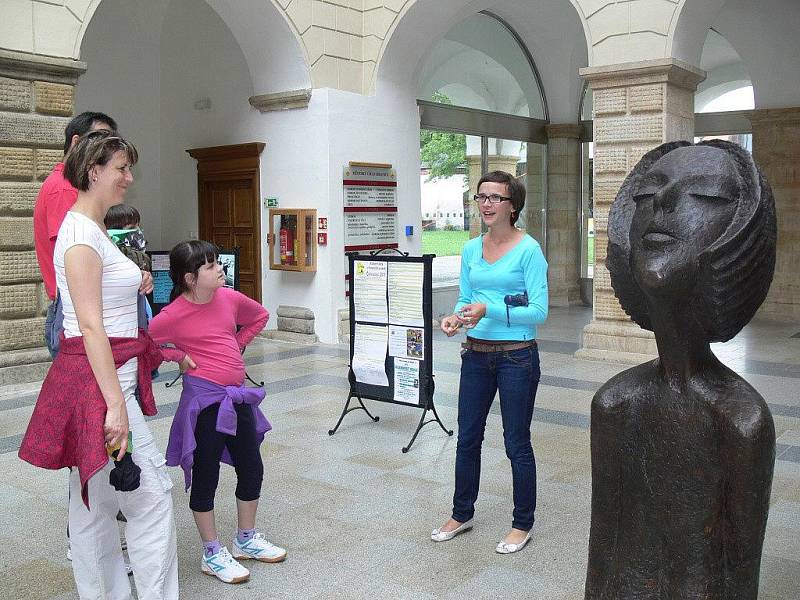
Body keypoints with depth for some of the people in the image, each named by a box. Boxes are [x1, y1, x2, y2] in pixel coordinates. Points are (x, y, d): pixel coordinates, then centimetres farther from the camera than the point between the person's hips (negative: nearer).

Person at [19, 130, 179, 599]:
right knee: (152, 491, -4)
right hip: (100, 380, -10)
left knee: (96, 499, 15)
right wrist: (116, 404, -25)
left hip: (108, 373, 10)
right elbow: (90, 326, -22)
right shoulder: (82, 233, -16)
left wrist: (132, 289, 16)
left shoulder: (93, 230, 15)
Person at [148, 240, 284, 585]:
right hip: (205, 398, -6)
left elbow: (259, 316, 18)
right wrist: (178, 357, -11)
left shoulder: (229, 298, 0)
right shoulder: (175, 315, -15)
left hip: (238, 395, 6)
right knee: (205, 476, 6)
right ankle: (212, 554, 22)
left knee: (252, 468, 13)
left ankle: (247, 540, 34)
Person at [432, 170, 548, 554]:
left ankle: (522, 525, 24)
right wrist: (455, 318, -10)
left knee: (517, 444, 6)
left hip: (517, 357, -6)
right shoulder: (471, 250, 6)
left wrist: (489, 311, -25)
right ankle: (462, 514, 33)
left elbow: (539, 311, -15)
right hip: (476, 355, 6)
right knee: (467, 438, 15)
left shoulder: (528, 250, -11)